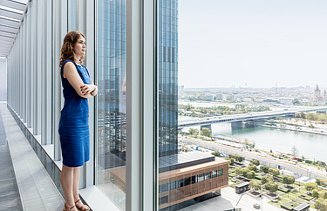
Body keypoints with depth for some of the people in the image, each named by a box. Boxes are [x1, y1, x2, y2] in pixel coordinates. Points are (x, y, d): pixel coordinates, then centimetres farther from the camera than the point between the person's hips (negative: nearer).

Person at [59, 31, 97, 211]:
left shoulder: (82, 67, 16)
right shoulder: (68, 65, -10)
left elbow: (94, 91, 10)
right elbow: (82, 92, -20)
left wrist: (91, 87, -12)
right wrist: (91, 88, 1)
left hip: (83, 119, 9)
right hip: (72, 120, -9)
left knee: (77, 162, 16)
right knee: (70, 164, 3)